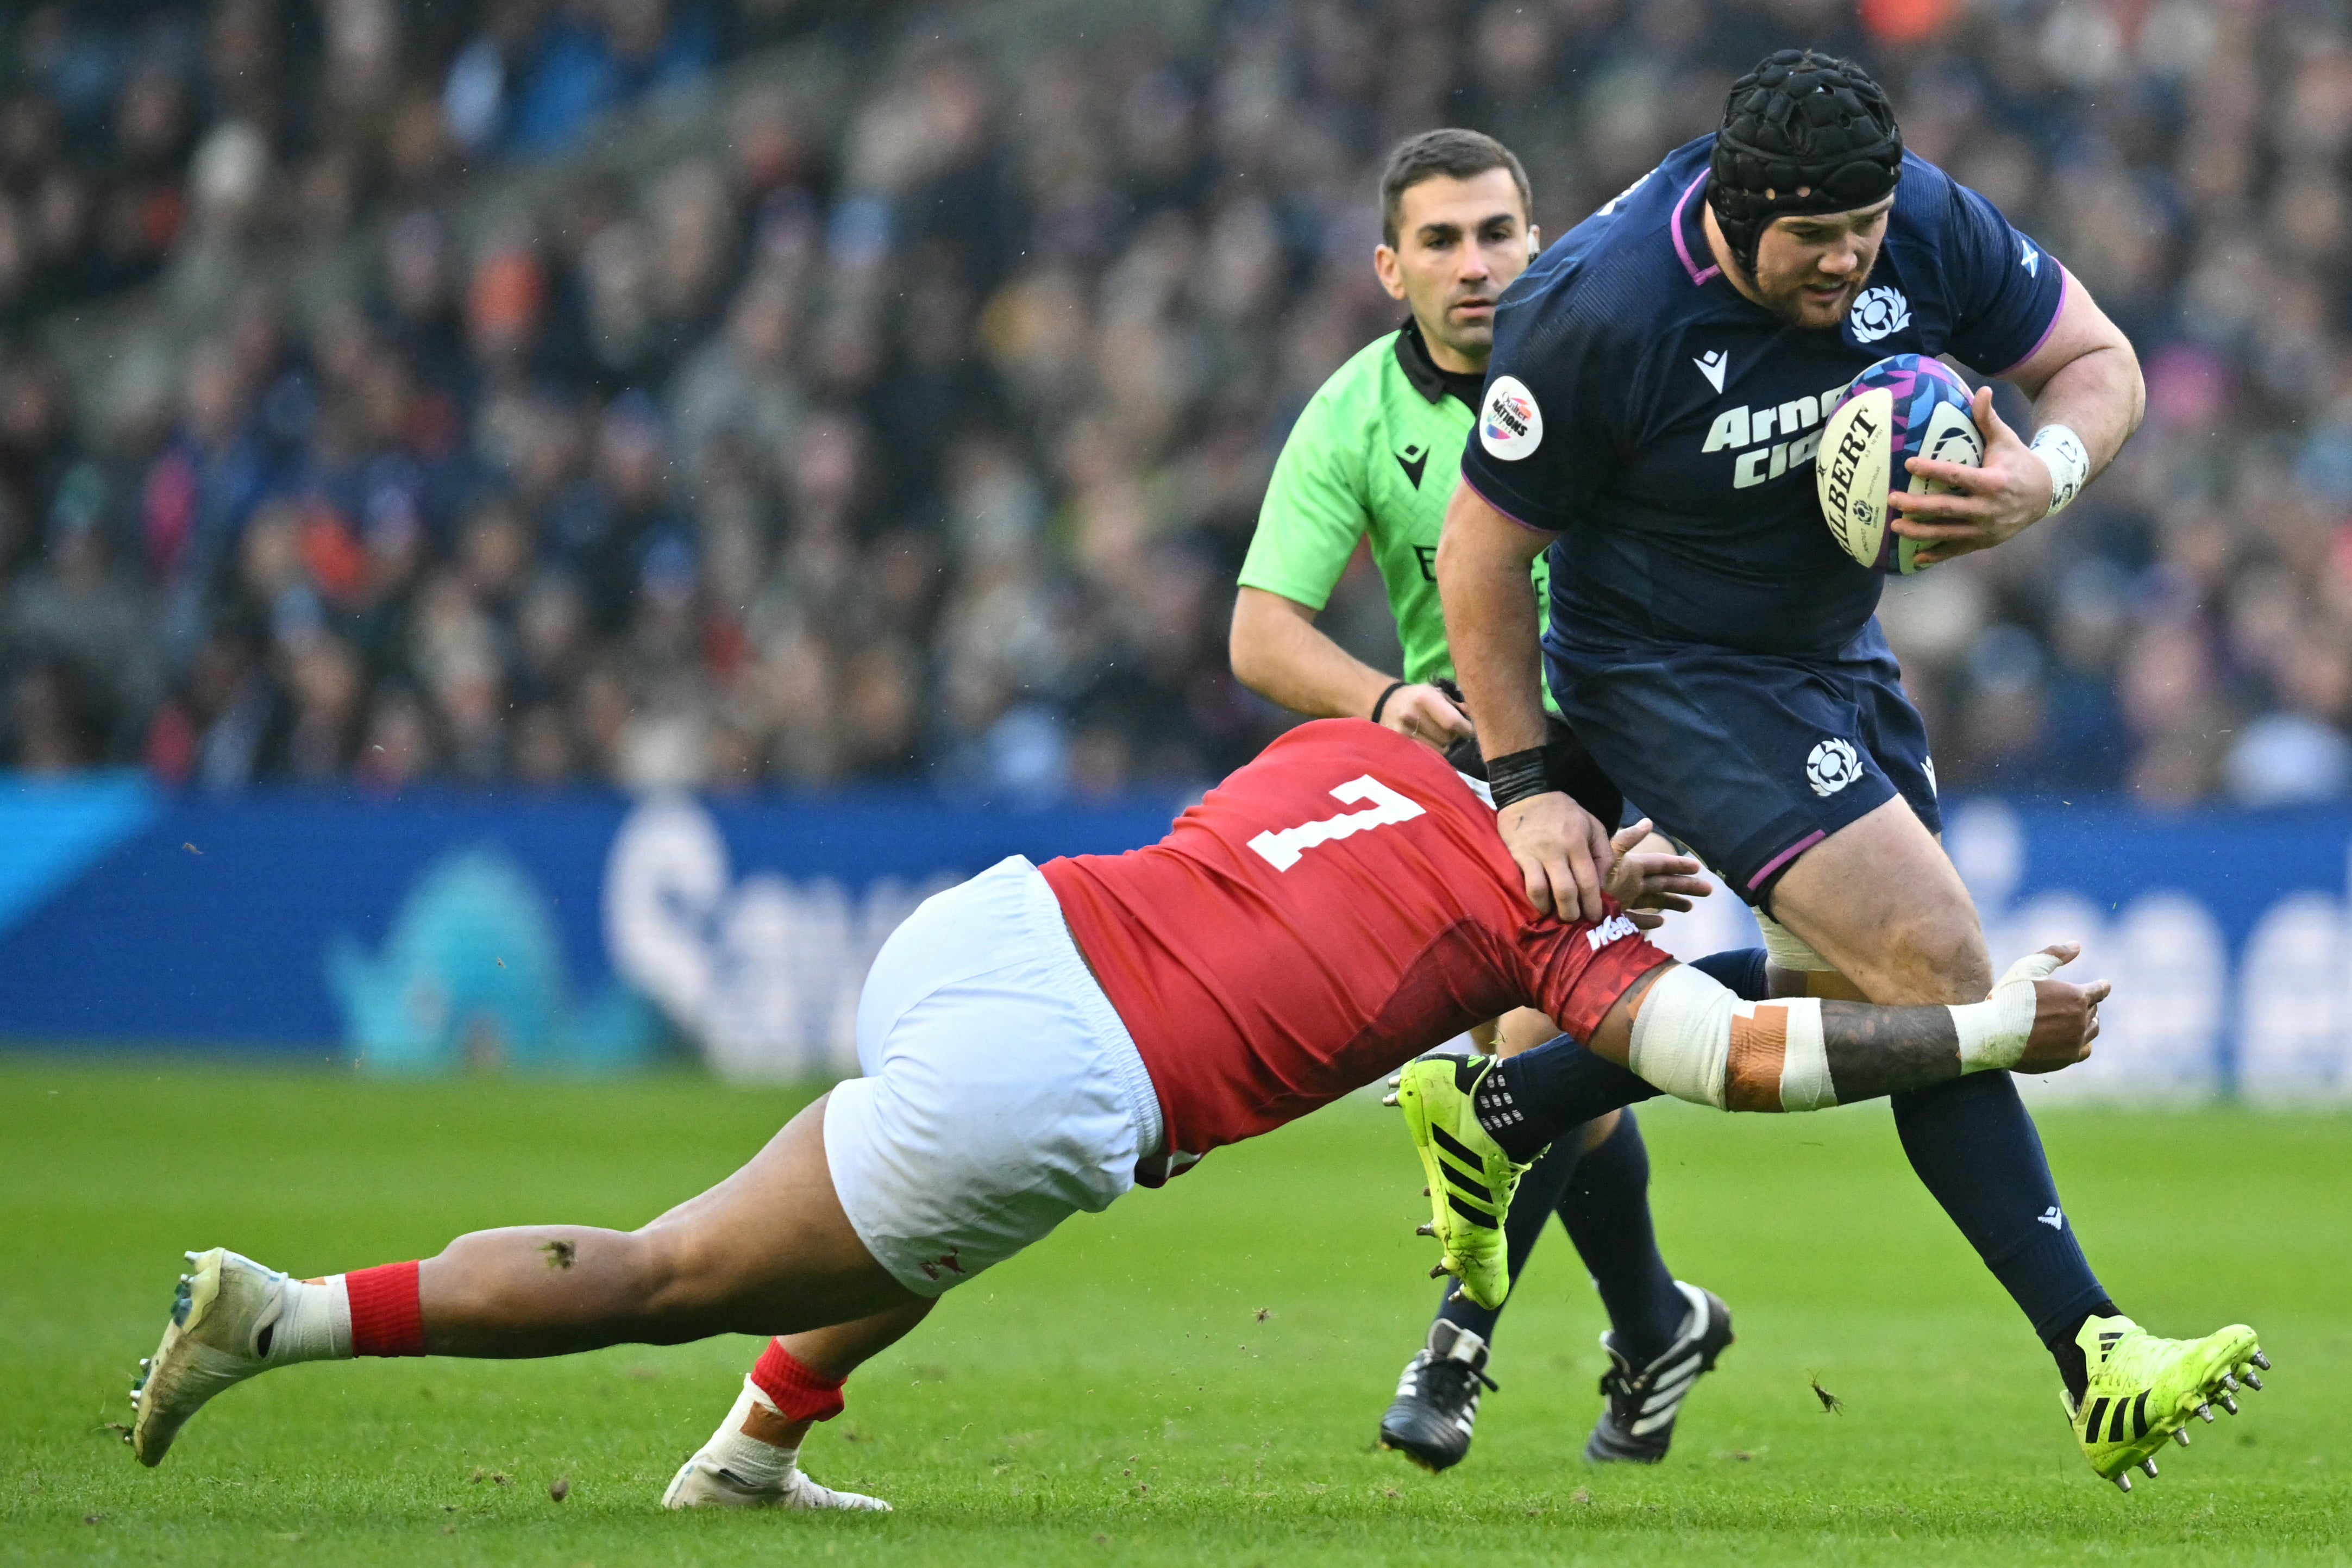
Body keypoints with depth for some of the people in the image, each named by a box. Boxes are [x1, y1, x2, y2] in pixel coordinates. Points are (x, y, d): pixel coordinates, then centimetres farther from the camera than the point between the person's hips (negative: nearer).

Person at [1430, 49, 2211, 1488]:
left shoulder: (1929, 227, -16)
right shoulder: (1599, 314, -28)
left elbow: (2100, 361, -2)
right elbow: (1482, 553, -16)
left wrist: (2044, 477, -24)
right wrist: (1524, 785, -13)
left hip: (1837, 652, 7)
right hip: (1667, 673, -7)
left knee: (1860, 995, 9)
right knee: (1935, 958, -20)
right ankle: (2094, 1355, -19)